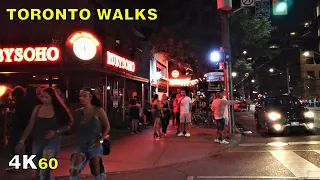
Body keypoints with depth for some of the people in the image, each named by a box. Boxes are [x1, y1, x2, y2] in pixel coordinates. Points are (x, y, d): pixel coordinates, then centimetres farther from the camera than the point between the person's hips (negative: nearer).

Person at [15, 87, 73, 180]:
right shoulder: (37, 108, 1)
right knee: (37, 168, 15)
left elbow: (67, 126, -4)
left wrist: (56, 132, -17)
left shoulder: (58, 110, -8)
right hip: (37, 141, 5)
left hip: (53, 141, -4)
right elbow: (30, 126, 2)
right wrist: (22, 141, -2)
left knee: (45, 172, -11)